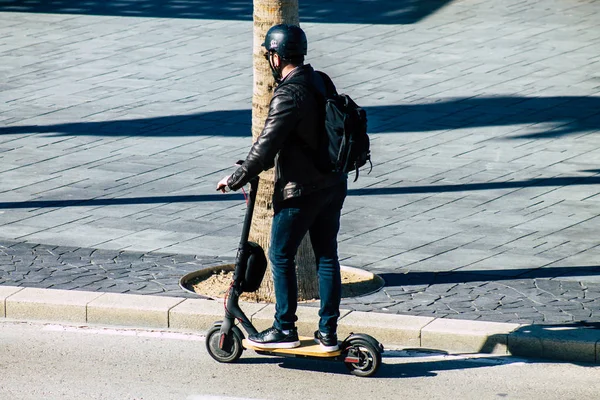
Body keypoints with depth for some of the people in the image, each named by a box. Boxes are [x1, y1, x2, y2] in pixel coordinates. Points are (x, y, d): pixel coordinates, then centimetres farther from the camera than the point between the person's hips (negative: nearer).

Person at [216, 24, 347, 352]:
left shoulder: (288, 95, -20)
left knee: (281, 256, 5)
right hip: (334, 184, 8)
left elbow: (267, 145, -20)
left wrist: (236, 180, -9)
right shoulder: (322, 83, 7)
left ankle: (285, 329, 11)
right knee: (327, 255, 11)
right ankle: (328, 332, 14)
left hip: (300, 191, -8)